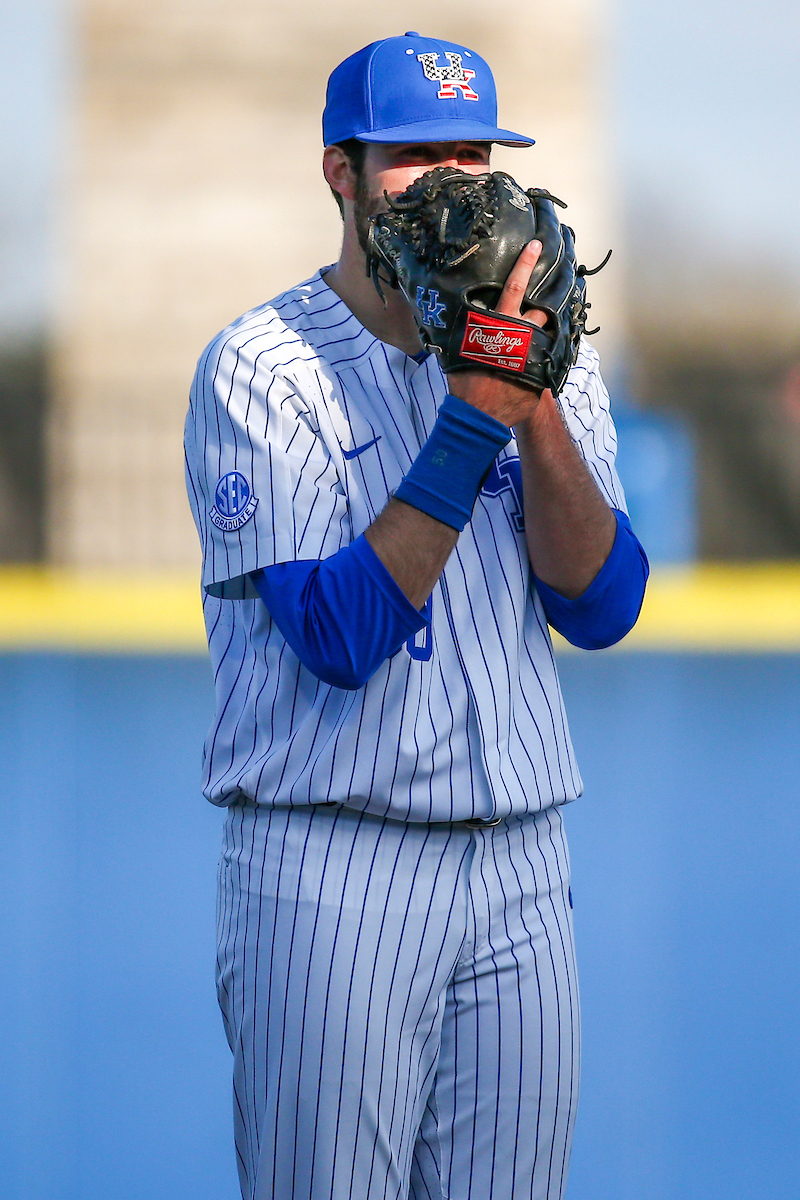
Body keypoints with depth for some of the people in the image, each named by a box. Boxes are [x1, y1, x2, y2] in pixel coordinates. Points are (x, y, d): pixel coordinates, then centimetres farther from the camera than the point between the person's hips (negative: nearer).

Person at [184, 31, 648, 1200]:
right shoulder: (260, 368, -5)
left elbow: (599, 608, -2)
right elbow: (342, 636, -16)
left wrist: (538, 405, -14)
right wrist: (476, 415, -20)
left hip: (521, 871, 4)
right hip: (326, 871, -4)